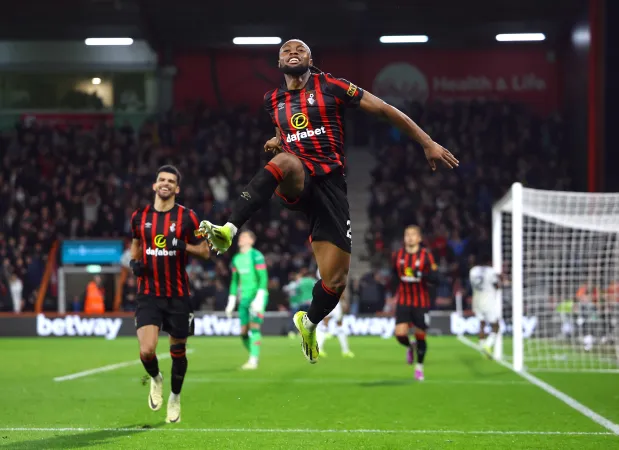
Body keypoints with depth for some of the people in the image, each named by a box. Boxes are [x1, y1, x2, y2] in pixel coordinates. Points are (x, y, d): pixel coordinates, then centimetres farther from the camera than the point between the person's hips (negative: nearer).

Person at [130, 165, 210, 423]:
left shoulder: (187, 217, -3)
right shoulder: (140, 217, 4)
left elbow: (205, 251, 0)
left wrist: (183, 246, -19)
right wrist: (134, 262, 1)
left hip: (178, 295, -1)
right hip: (149, 294, 1)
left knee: (178, 351, 8)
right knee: (146, 351, -15)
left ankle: (175, 398, 33)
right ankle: (156, 380, 20)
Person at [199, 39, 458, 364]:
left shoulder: (330, 87, 2)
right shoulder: (273, 100, 15)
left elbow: (384, 110, 3)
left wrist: (427, 143, 0)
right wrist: (276, 141, 14)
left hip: (329, 183, -1)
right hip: (294, 182, 1)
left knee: (335, 280, -5)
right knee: (285, 160, -40)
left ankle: (309, 323, 28)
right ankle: (227, 231, -52)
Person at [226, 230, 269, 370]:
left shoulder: (256, 256, -8)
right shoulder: (236, 259, 13)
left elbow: (263, 279, -13)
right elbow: (234, 281, 20)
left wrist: (259, 299, -21)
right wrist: (231, 302, 16)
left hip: (257, 296, -7)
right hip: (244, 298, 7)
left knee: (254, 327, -15)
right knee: (244, 332, 3)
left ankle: (253, 361, -15)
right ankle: (253, 356, 18)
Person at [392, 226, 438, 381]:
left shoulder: (426, 255, -7)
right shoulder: (397, 256, 2)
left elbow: (435, 278, -12)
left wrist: (422, 275, -28)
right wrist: (397, 287, 9)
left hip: (421, 303, -2)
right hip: (403, 302, 2)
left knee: (420, 335, 3)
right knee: (400, 334, -13)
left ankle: (419, 367, 24)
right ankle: (410, 347, 24)